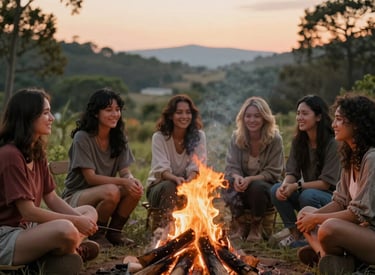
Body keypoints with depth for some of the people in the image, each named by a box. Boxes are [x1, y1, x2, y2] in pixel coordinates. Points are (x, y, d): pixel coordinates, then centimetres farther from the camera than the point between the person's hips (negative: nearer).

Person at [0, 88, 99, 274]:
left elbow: (52, 199, 8)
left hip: (28, 229, 10)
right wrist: (76, 221, -18)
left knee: (89, 211, 12)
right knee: (66, 230, -33)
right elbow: (28, 211, -23)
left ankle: (65, 252, -12)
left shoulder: (36, 153, 8)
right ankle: (67, 254, 1)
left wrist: (81, 219, -9)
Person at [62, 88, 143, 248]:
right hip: (75, 197, -6)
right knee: (111, 191, -34)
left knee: (135, 190, -22)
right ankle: (97, 235, -10)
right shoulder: (82, 138, -17)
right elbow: (90, 178, -21)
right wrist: (123, 182, -33)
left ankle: (114, 233, -1)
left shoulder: (119, 138, 2)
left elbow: (125, 172, -3)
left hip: (102, 195, 6)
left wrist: (132, 180, -28)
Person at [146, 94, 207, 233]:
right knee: (169, 187, -35)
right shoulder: (159, 137, -10)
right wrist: (176, 179, -41)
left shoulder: (199, 136, -4)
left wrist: (189, 180, -34)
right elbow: (161, 169, -19)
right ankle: (162, 229, -28)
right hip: (159, 186, -2)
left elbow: (196, 167, -10)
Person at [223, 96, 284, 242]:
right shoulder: (236, 137, -3)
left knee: (257, 187, -36)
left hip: (266, 187, -2)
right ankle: (240, 227, -8)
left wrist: (250, 179, -28)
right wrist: (236, 177, -29)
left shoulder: (274, 139, -11)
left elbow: (273, 173, -11)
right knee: (229, 185, -30)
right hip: (243, 191, 2)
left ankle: (256, 227, -7)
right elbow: (231, 167, -4)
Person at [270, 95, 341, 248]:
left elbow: (326, 182, -18)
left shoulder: (332, 144, -18)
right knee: (277, 190, -18)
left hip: (331, 197, -6)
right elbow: (291, 173, 1)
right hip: (308, 190, 6)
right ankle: (294, 232, -6)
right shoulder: (298, 142, 2)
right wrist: (285, 184, -23)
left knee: (308, 195, -35)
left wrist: (297, 186, -26)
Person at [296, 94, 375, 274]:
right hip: (360, 228, 10)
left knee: (330, 228, -36)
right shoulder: (351, 156, 10)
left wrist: (317, 219, -13)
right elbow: (340, 202, 12)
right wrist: (312, 217, -5)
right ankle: (324, 254, -14)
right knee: (305, 213, 11)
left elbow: (360, 214, -22)